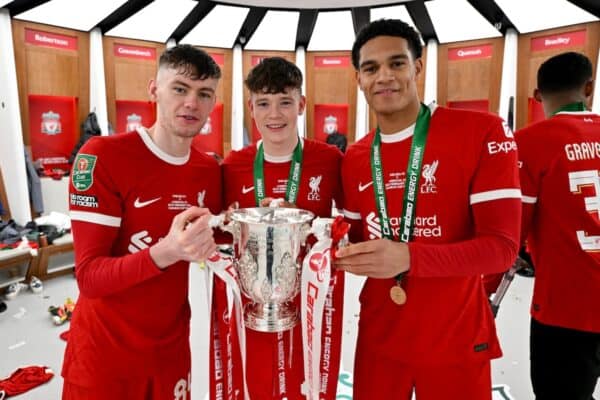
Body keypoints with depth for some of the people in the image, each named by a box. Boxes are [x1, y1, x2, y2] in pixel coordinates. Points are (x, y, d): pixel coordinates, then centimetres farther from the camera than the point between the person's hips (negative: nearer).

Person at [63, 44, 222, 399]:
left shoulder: (210, 170, -2)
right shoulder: (102, 156, -18)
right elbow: (89, 276, -22)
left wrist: (216, 242, -11)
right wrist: (166, 251, -37)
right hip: (105, 355, -4)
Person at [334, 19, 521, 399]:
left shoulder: (484, 132, -12)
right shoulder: (354, 159, 3)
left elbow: (502, 246, -17)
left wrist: (407, 258, -30)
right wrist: (341, 251, -12)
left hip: (455, 341, -3)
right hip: (377, 335, 4)